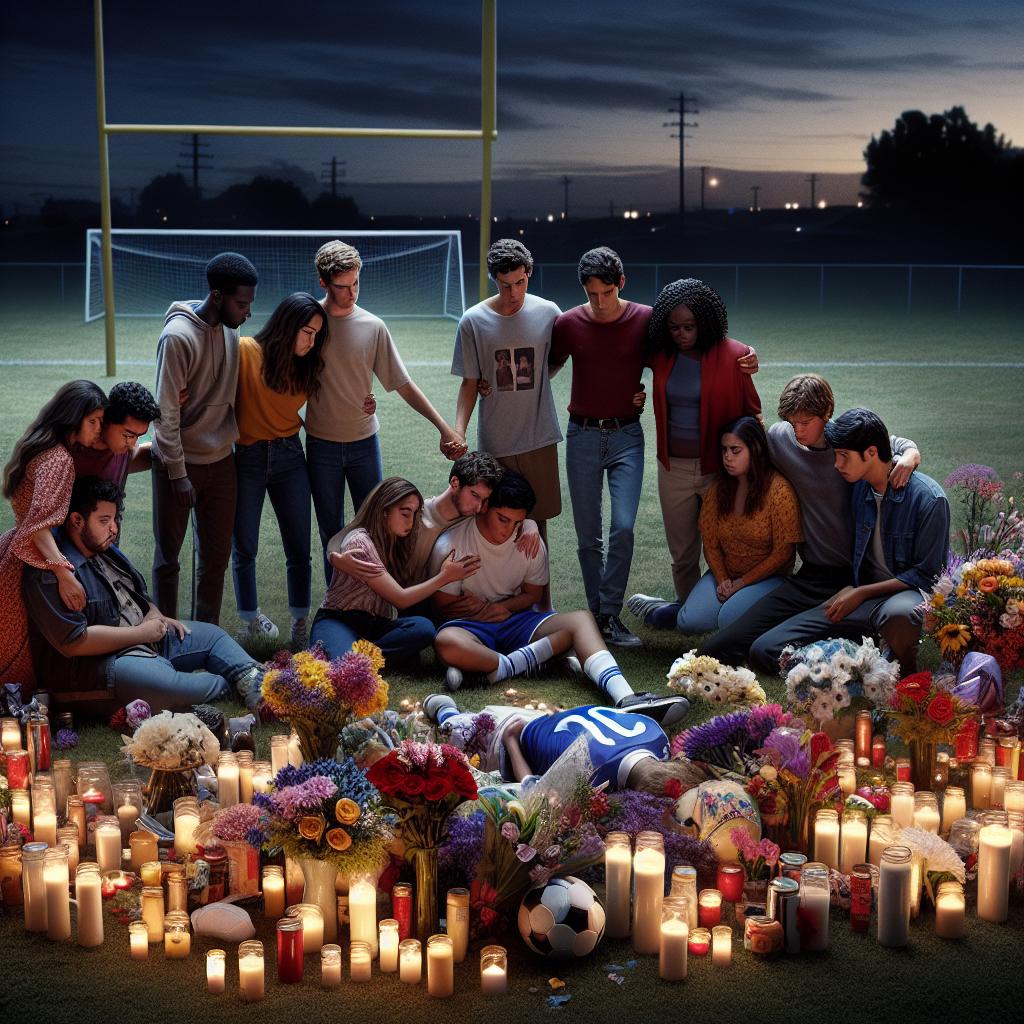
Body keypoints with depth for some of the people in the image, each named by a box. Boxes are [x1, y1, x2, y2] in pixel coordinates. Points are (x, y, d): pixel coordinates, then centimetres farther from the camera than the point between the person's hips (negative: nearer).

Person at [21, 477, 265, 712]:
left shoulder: (104, 550, 12)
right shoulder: (49, 574, -21)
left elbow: (138, 593, 28)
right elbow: (73, 642, -27)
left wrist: (156, 617, 4)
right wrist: (140, 632, -19)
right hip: (99, 661, -10)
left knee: (213, 635, 11)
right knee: (167, 684, -34)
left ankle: (256, 682, -11)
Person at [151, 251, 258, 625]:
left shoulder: (229, 327, 2)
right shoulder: (179, 336, -20)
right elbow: (167, 412, -18)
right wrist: (178, 473, -17)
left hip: (221, 460, 6)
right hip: (179, 462, -6)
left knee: (216, 556, 12)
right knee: (168, 557, 6)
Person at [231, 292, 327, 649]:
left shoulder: (306, 365, 3)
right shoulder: (245, 352, -14)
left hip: (289, 456, 4)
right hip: (247, 457, -4)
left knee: (299, 549, 3)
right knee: (244, 548, 10)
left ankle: (300, 626, 14)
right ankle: (250, 620, 28)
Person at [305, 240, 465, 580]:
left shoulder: (373, 327, -3)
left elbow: (404, 385, -2)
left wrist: (443, 426, -10)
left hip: (364, 441, 1)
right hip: (322, 446, -1)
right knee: (332, 533, 8)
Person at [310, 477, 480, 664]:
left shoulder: (394, 541, 11)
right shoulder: (359, 542, -15)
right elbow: (401, 599, -14)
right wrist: (445, 577, -9)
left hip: (373, 624, 8)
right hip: (337, 621, -8)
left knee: (423, 628, -27)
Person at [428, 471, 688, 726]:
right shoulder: (450, 545, -12)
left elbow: (532, 594, 9)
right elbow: (444, 607, -5)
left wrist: (502, 606, -11)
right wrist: (485, 611, -17)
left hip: (515, 620, 4)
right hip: (471, 626, -4)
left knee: (581, 619, -23)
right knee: (446, 642, -43)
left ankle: (625, 697, -43)